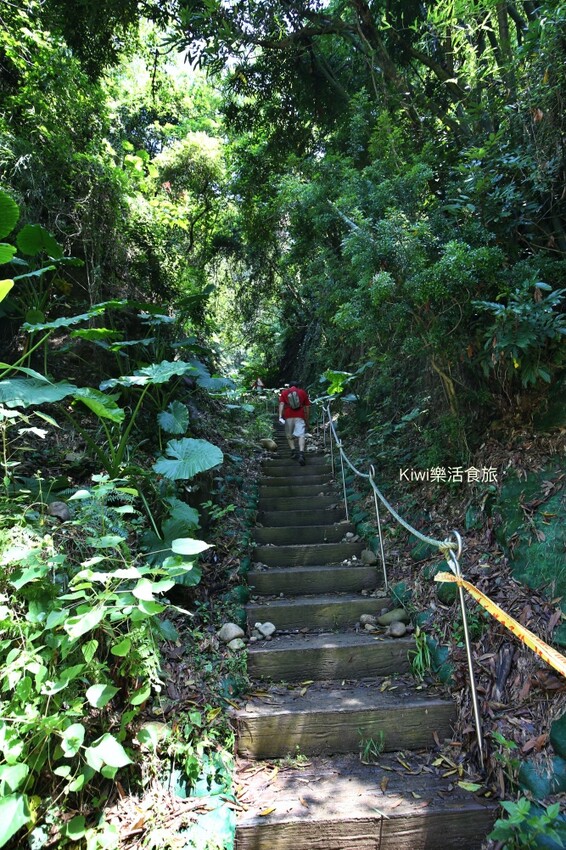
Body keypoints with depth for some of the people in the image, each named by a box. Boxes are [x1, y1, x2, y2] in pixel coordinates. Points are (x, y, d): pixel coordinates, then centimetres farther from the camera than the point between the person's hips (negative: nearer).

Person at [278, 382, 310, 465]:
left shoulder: (284, 392, 16)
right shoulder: (303, 392, 18)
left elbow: (281, 404, -2)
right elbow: (307, 407, 14)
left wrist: (280, 416, -11)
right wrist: (307, 421, 19)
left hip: (288, 417, 0)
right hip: (300, 417, 0)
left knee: (289, 435, 16)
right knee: (301, 435, -9)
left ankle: (293, 451, 2)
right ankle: (301, 453, -26)